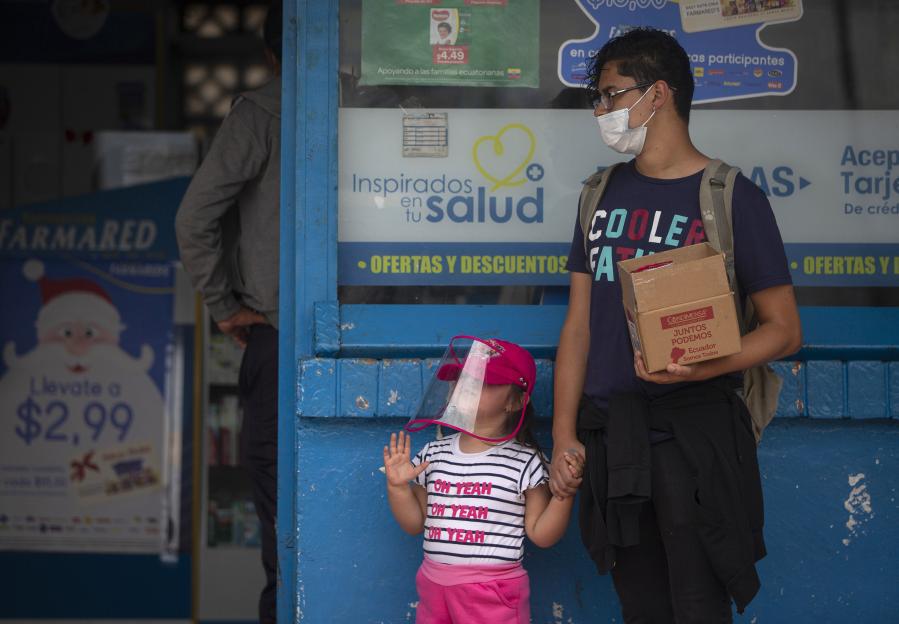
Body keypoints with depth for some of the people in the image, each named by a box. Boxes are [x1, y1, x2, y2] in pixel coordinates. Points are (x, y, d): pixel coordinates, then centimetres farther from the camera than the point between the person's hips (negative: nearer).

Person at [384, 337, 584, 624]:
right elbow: (415, 523, 13)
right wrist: (398, 487, -1)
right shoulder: (433, 454, 7)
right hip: (434, 587, 4)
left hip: (494, 595, -4)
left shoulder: (524, 462, -6)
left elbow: (541, 534, -5)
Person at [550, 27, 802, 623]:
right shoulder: (604, 194, 12)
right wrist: (563, 435, 4)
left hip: (695, 435, -5)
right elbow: (579, 324, 13)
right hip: (611, 437, 5)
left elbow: (784, 329, -5)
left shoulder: (731, 196, -4)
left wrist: (697, 369, -23)